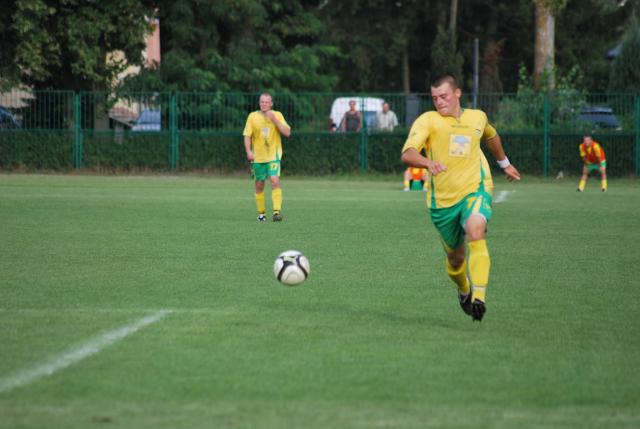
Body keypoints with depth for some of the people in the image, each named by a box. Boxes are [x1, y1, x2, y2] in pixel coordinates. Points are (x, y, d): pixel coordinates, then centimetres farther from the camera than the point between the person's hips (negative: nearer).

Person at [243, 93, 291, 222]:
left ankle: (277, 211, -21)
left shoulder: (277, 115, 1)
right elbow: (247, 135, 2)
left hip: (273, 156, -2)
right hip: (258, 157, 2)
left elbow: (287, 133, -7)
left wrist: (274, 120, -16)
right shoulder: (252, 116, 2)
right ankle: (261, 213, 20)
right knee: (259, 185, 7)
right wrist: (248, 151, -12)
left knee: (275, 181, -18)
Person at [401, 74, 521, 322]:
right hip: (442, 199, 0)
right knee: (455, 257, 10)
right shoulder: (427, 120, -5)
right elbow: (407, 154, -22)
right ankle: (464, 291, 44)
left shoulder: (477, 117, 8)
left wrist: (504, 164, 44)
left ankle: (478, 297, -37)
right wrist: (428, 162, -42)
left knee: (475, 232, -30)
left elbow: (491, 136, 34)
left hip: (475, 191, 0)